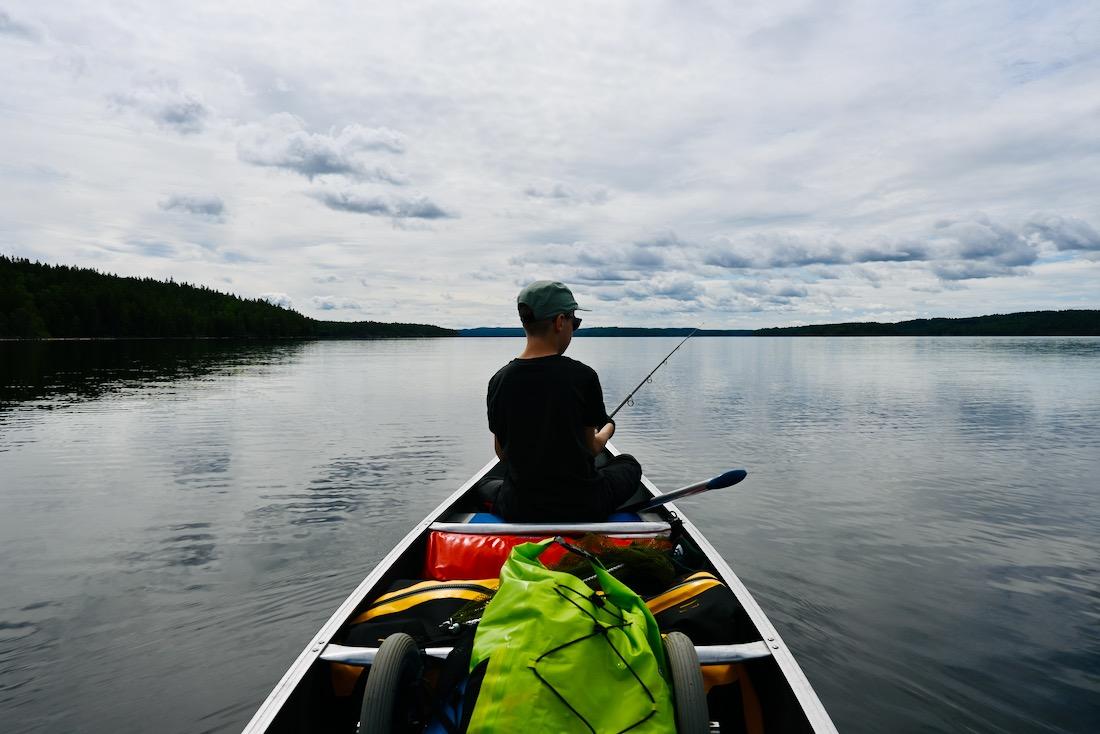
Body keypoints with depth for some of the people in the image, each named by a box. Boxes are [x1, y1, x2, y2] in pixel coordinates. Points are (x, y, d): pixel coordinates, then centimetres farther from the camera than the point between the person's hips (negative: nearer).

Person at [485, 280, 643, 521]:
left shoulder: (499, 381, -7)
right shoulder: (583, 376, -16)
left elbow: (502, 454, 2)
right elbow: (591, 448, -6)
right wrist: (608, 429, 16)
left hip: (518, 510, 2)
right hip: (581, 510, -2)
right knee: (628, 463, 28)